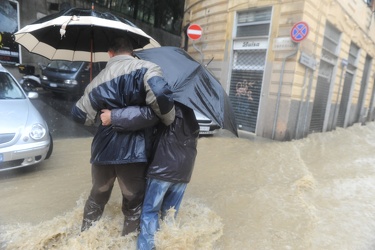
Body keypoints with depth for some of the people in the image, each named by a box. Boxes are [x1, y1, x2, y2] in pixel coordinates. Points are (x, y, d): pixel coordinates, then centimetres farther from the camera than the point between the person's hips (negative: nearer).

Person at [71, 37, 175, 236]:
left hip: (104, 149, 5)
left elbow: (80, 115, 10)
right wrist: (169, 119, -9)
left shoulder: (99, 78, 11)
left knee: (97, 196, 28)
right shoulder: (145, 68, -5)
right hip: (133, 150, -5)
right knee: (134, 203, 14)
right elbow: (161, 96, -25)